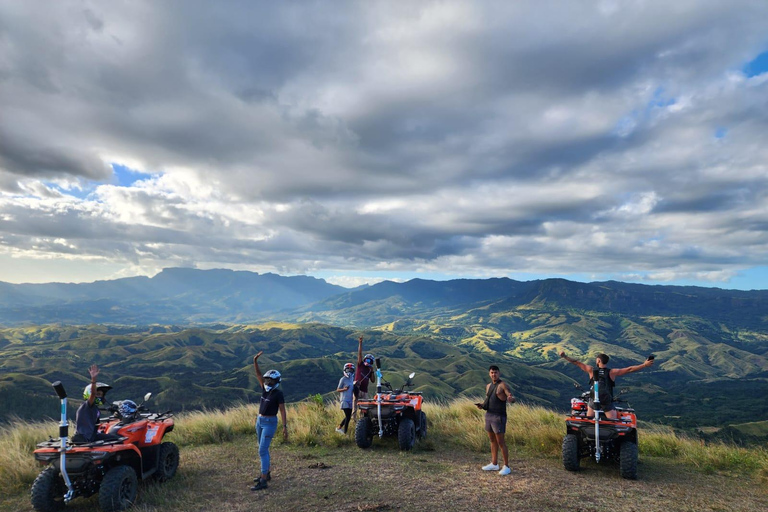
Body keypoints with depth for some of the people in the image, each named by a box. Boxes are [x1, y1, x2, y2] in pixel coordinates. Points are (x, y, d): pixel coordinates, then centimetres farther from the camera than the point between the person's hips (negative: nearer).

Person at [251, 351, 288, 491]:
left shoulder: (279, 393, -14)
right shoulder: (266, 389, 4)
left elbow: (283, 411, -13)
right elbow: (258, 374, -1)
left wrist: (285, 427, -16)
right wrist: (255, 360, -15)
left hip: (270, 423, -8)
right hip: (260, 421, 8)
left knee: (262, 451, -11)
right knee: (263, 449, 18)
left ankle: (263, 481, -7)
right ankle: (266, 473, 32)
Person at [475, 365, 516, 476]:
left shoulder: (503, 385, -11)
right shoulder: (488, 386, 12)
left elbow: (513, 399, -20)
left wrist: (511, 399, -45)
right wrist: (481, 406, -2)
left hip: (499, 418, -8)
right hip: (489, 416, 8)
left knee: (501, 442, -4)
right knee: (493, 441, 15)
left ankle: (506, 467, 8)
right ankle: (494, 464, 25)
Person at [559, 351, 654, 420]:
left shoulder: (592, 371, 0)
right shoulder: (612, 372, -2)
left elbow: (577, 363, 3)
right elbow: (629, 369, -4)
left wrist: (564, 357, 9)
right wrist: (644, 365, -2)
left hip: (593, 401, 1)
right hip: (607, 403, -1)